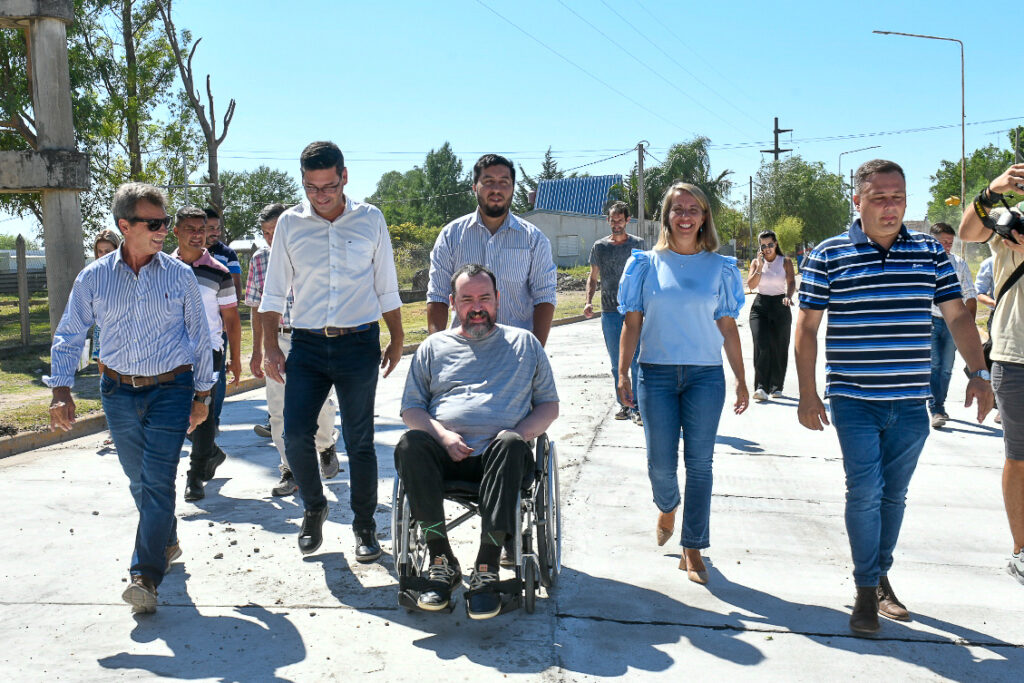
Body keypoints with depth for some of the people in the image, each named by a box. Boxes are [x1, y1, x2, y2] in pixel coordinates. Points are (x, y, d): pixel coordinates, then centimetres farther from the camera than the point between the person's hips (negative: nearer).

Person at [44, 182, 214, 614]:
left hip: (171, 389, -2)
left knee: (158, 480, -10)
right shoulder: (94, 277, 1)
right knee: (139, 480, 14)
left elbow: (200, 336, 7)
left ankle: (146, 575, -6)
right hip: (118, 392, 2)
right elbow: (68, 336, 7)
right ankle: (167, 542, 38)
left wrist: (202, 394, 8)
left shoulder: (180, 275, -1)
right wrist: (61, 390, -4)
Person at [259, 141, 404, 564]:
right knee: (295, 436, -4)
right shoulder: (289, 223, 5)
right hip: (307, 346, 1)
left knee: (359, 441, 4)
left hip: (359, 343, -1)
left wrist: (397, 340, 10)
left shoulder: (370, 220, 3)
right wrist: (270, 346, 2)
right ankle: (313, 509, 24)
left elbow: (387, 287, 10)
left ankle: (365, 526, 21)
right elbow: (274, 292, 9)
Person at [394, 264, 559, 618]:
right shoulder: (434, 346, 22)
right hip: (445, 453, 1)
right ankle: (442, 561, -23)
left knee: (510, 446, -36)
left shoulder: (525, 343, 21)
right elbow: (411, 408, 16)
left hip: (499, 456, -1)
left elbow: (549, 405, 17)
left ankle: (486, 569, -33)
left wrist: (518, 433, -4)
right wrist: (442, 434, -6)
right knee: (410, 445, -31)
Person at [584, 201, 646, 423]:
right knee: (617, 364, 8)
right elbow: (593, 277, 15)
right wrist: (589, 301, 1)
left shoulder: (639, 244, 4)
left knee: (636, 362, -5)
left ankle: (637, 408, 1)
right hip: (609, 313, 2)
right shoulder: (599, 247, 8)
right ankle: (623, 404, 19)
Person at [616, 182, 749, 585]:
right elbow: (632, 323, 4)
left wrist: (741, 380, 6)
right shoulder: (647, 264, 4)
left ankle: (693, 549, 12)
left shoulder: (719, 267, 6)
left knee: (699, 463, 1)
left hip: (705, 376, 1)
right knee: (661, 463, 1)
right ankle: (667, 507, 36)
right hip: (656, 374, 0)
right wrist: (623, 374, -3)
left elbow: (728, 327, 8)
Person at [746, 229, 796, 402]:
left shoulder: (785, 262, 4)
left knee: (779, 348, 3)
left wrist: (788, 296, -31)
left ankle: (776, 387, 20)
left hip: (780, 307, 0)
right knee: (762, 345, -17)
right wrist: (760, 266, -12)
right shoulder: (756, 262, 8)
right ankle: (761, 388, -21)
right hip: (760, 307, 0)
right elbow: (751, 285, -4)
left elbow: (791, 282, -11)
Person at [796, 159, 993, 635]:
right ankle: (867, 591, 9)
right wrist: (808, 394, -4)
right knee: (865, 492, -5)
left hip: (910, 402, 3)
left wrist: (978, 372, -3)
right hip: (854, 400, -3)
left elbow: (957, 315, 8)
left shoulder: (930, 252, 6)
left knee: (894, 494, 13)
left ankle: (881, 576, 30)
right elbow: (807, 328, -1)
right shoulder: (828, 256, -3)